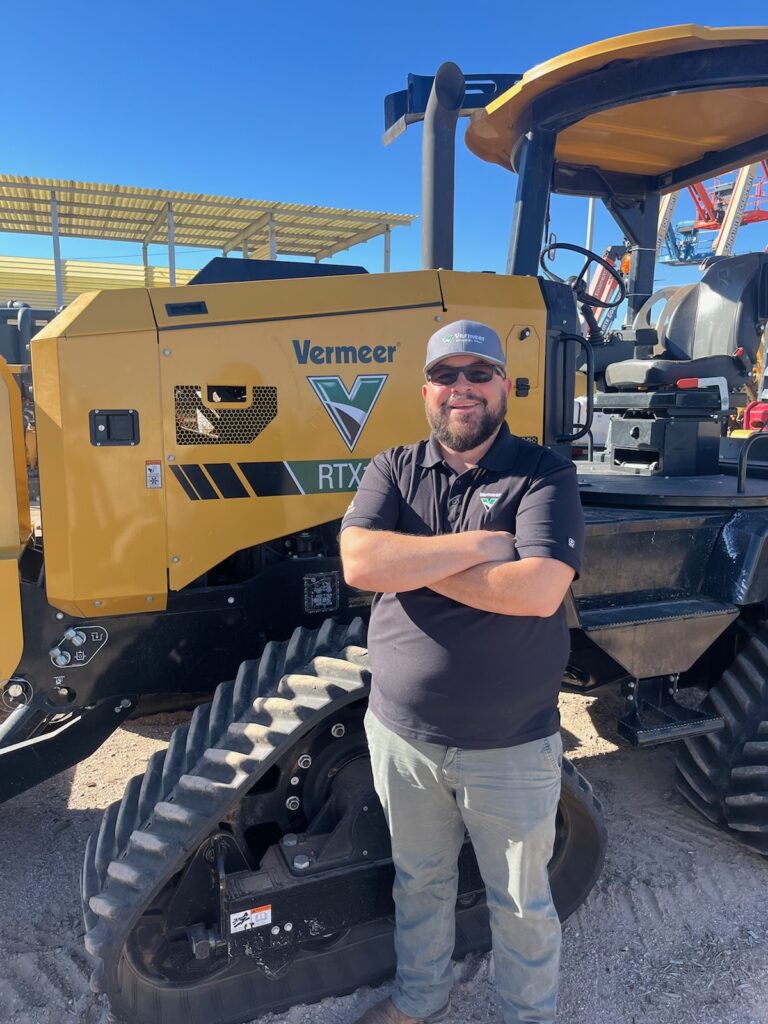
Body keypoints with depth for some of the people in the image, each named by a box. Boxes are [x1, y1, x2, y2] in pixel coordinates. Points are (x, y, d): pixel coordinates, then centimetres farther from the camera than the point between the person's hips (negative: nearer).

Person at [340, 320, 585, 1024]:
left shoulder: (544, 475, -11)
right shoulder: (393, 470, -1)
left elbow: (538, 590, -26)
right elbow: (359, 563, -18)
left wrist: (414, 564, -19)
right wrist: (478, 546, -21)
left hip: (512, 747, -3)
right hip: (402, 734, 3)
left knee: (521, 902, 19)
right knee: (419, 883, 26)